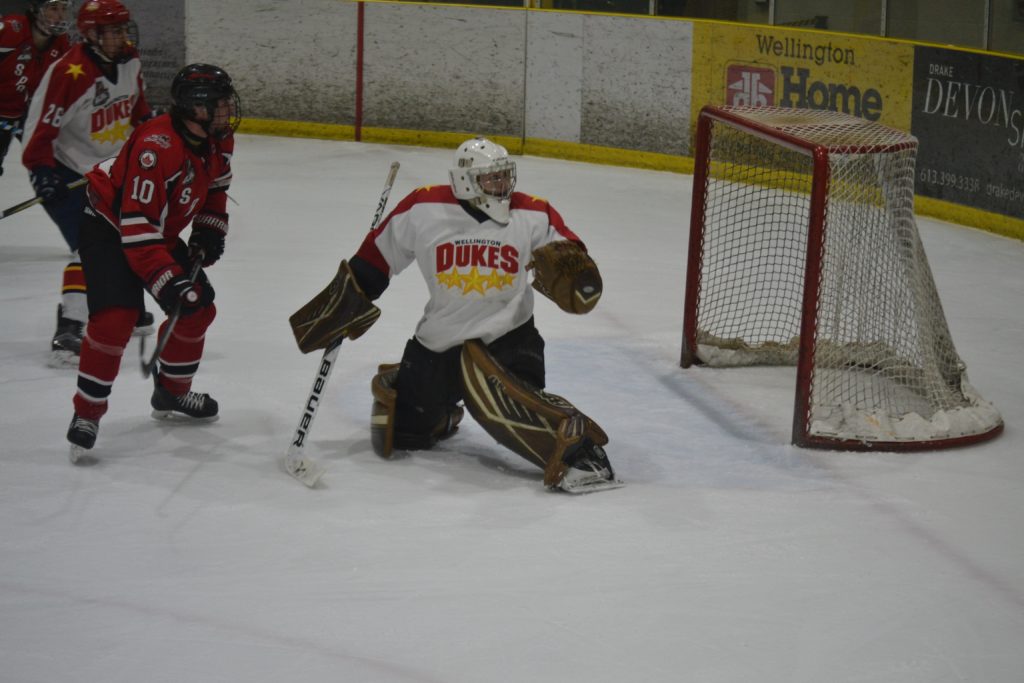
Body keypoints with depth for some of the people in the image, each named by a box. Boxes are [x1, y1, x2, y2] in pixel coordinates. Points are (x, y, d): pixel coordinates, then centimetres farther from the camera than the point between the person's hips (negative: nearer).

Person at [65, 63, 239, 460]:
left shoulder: (218, 139, -8)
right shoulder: (157, 148, -35)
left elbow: (215, 186, 15)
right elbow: (137, 229, -36)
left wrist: (210, 230, 1)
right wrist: (170, 283, -39)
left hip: (161, 232, 9)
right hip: (109, 227, -9)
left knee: (198, 309, 8)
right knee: (116, 317, -23)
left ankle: (171, 393, 28)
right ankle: (87, 413, -11)